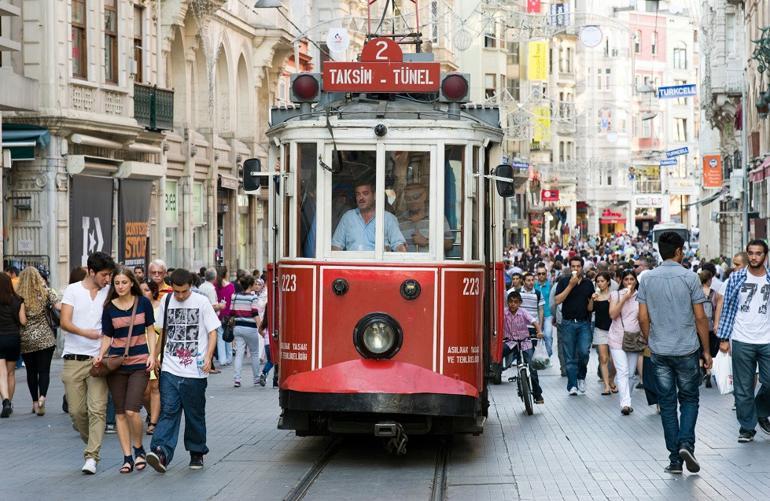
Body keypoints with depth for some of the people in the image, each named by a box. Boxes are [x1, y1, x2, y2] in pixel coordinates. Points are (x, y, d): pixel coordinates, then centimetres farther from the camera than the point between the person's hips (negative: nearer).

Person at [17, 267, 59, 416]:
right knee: (44, 370, 1)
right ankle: (42, 397, -21)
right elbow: (59, 306, -12)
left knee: (31, 371, 12)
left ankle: (35, 402, 16)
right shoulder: (45, 292, -3)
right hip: (45, 338, -1)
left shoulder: (18, 296, -3)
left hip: (25, 339, 1)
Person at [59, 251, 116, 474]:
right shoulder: (73, 290, 2)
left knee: (97, 409, -10)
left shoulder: (109, 293, 7)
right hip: (73, 360, 0)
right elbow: (65, 322, -7)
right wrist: (86, 332, -26)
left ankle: (91, 457, -11)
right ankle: (92, 443, 28)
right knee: (76, 410, 4)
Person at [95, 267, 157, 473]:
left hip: (139, 363, -2)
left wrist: (152, 354, -5)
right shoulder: (109, 308, 3)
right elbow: (107, 337, 8)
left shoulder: (143, 303, 1)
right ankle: (127, 457, 11)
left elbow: (150, 331, 7)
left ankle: (139, 449, 10)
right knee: (120, 413, 3)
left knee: (132, 411, -14)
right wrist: (101, 354, -10)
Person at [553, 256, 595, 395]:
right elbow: (557, 300, -10)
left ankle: (581, 376, 11)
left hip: (584, 323, 1)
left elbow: (590, 307, 15)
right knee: (570, 357, 0)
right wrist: (571, 285, -13)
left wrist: (592, 301, -9)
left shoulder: (588, 284, 10)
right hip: (568, 323, -1)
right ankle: (572, 386, 4)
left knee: (584, 352, -14)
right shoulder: (564, 282, 4)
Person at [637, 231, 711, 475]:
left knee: (667, 404, 8)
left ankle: (674, 459, 8)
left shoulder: (647, 279, 0)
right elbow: (700, 318, -6)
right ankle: (686, 443, -9)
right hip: (687, 350, -2)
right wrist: (706, 350, 2)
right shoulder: (689, 278, -8)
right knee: (689, 399, 12)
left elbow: (643, 318, 1)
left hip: (659, 351, 2)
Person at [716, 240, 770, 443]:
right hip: (742, 341, -1)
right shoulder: (736, 278, 2)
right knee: (743, 389, 3)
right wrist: (724, 338, 0)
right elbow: (728, 308, 4)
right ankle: (747, 428, 14)